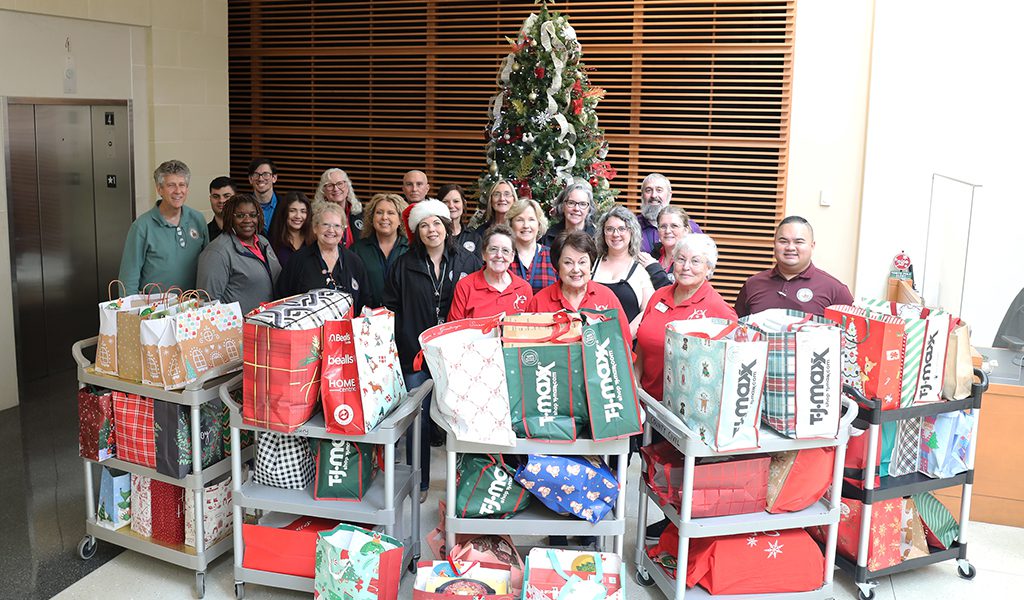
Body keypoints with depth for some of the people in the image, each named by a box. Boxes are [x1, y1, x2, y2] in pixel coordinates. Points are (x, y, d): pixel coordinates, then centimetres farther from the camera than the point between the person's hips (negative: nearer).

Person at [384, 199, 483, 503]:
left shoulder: (468, 262, 3)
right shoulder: (404, 265, 6)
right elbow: (391, 307, 6)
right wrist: (403, 343, -4)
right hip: (416, 353, 1)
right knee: (418, 418, 4)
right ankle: (419, 482, 16)